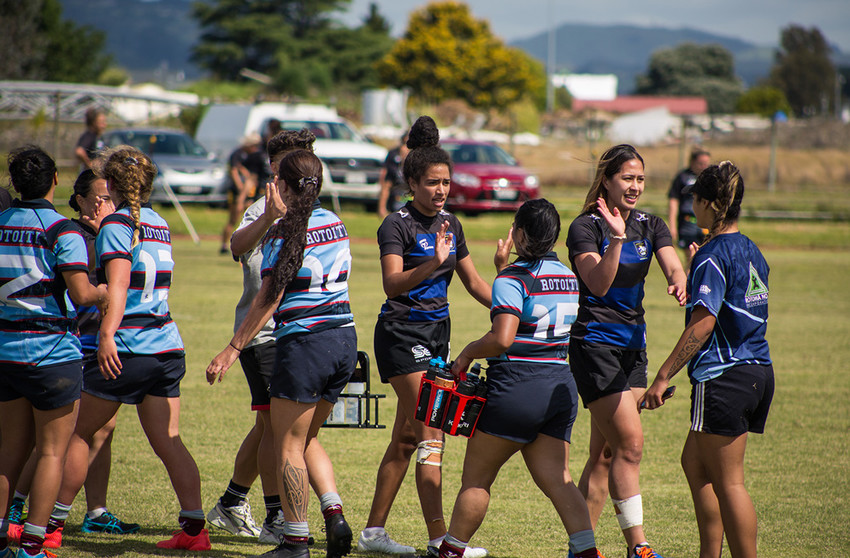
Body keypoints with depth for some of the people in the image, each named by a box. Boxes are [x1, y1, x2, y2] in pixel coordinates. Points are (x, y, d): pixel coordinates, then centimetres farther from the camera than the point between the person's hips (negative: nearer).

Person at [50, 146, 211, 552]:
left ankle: (53, 523, 12)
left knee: (79, 432, 6)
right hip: (167, 348, 7)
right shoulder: (158, 225, 15)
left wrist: (106, 335, -31)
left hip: (125, 351, -7)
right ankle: (194, 528, -3)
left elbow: (118, 283, -21)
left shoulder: (116, 224, -8)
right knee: (169, 442, 4)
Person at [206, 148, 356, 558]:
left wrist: (233, 348, -12)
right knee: (307, 438, 20)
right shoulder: (335, 224, 9)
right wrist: (282, 214, 37)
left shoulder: (283, 233, -12)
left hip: (303, 341, -7)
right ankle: (334, 513, 4)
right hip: (344, 339, 7)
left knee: (288, 446, 2)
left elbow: (269, 298, -15)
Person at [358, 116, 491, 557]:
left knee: (406, 437, 9)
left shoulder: (450, 224, 11)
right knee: (430, 434, -12)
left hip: (437, 330, 8)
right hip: (402, 333, -8)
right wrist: (432, 263, -39)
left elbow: (473, 282, 18)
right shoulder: (397, 225, -12)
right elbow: (392, 284, -25)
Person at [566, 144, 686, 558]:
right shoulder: (585, 227, -10)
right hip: (594, 344, -7)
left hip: (633, 345, 7)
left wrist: (679, 282, -29)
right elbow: (598, 284, -22)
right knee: (630, 442, -14)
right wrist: (616, 238, -34)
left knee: (606, 453, 8)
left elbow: (673, 266, -7)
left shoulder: (650, 226, 8)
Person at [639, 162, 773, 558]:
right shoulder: (750, 251, 13)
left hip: (723, 377, -9)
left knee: (728, 482, -4)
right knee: (694, 462, 20)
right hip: (759, 373, 9)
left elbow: (703, 321, -20)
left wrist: (664, 376, -20)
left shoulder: (713, 255, -13)